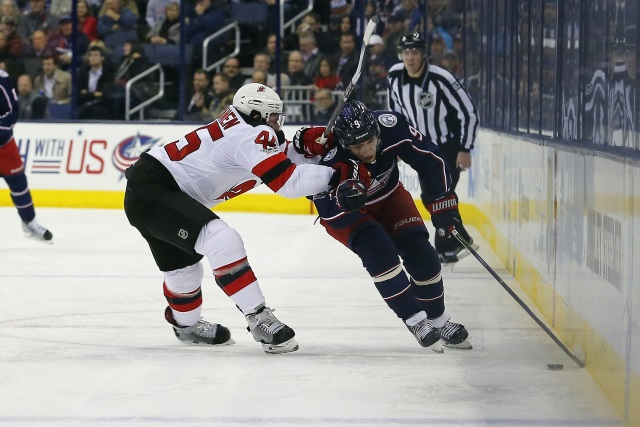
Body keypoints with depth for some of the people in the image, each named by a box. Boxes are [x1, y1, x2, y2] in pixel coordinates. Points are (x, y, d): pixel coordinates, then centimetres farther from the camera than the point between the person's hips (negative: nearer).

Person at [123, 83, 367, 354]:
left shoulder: (240, 129, 12)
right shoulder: (252, 134, -17)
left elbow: (281, 162, 10)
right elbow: (288, 183, -24)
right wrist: (337, 174, -20)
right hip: (150, 191, -11)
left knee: (183, 267, 25)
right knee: (223, 240, -24)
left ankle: (185, 325, 50)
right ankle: (258, 318, -22)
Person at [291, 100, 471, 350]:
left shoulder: (391, 126, -32)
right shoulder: (331, 162, -38)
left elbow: (430, 159, -19)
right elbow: (332, 216, -31)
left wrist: (442, 204, -20)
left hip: (389, 197, 3)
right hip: (346, 212, -3)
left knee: (419, 252, -9)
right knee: (379, 251, -26)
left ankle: (439, 321, 11)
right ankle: (415, 321, -13)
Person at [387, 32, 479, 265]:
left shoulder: (441, 79, -26)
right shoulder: (395, 76, -9)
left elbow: (470, 113, -20)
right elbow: (396, 108, 11)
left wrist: (465, 149, -20)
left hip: (451, 145, -6)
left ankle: (446, 249, -7)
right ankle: (461, 240, 19)